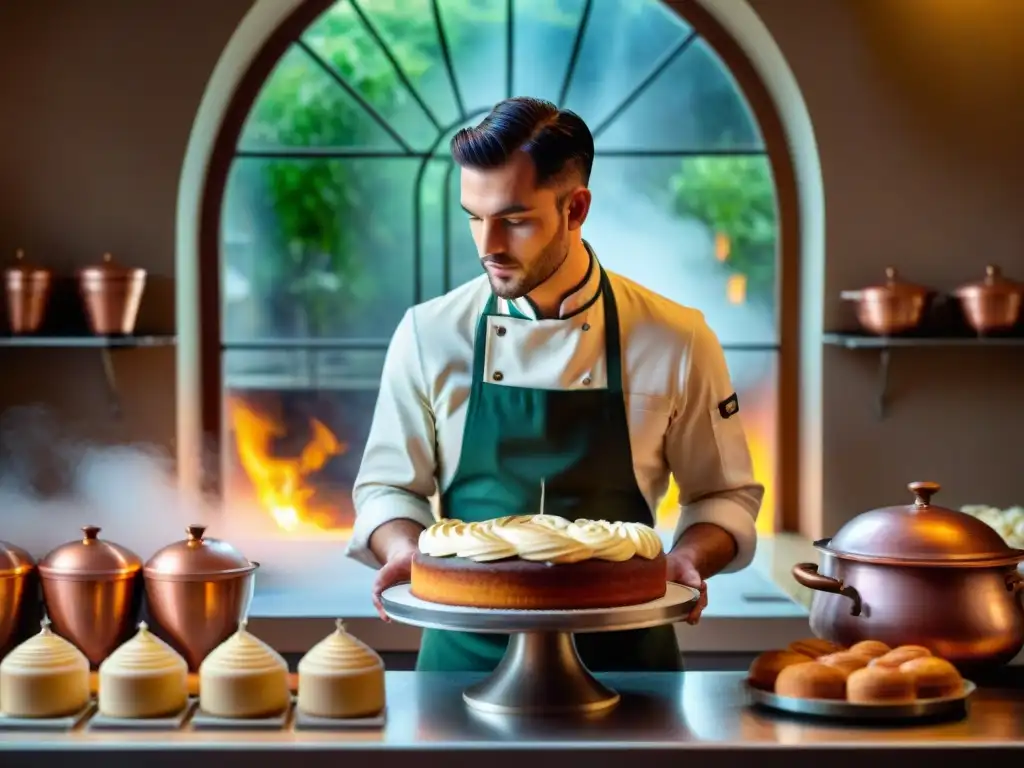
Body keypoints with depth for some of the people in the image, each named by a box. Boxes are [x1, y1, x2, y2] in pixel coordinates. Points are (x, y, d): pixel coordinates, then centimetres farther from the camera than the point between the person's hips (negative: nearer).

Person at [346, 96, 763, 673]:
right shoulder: (428, 334, 2)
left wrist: (687, 559, -9)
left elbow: (724, 495, 10)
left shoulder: (676, 340, 0)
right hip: (468, 652, 1)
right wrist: (407, 553, -9)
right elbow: (389, 488, 11)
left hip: (621, 648, 0)